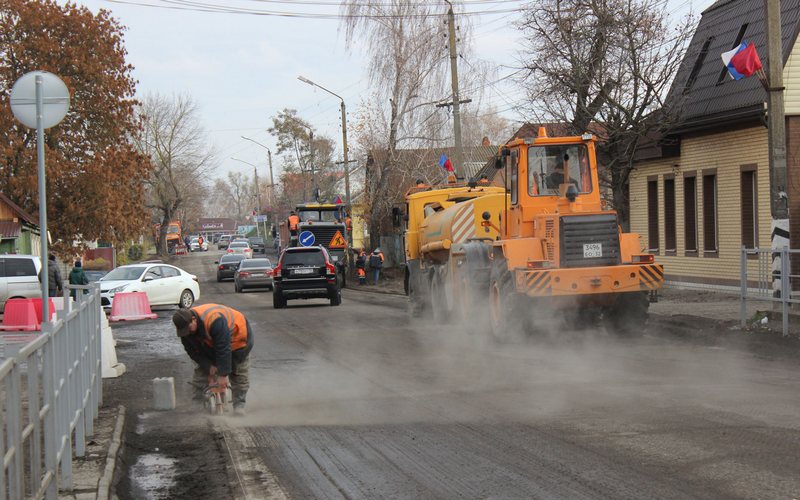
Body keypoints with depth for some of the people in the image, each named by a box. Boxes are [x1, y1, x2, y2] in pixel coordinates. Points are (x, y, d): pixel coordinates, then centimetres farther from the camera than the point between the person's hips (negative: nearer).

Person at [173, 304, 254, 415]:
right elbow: (192, 351, -11)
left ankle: (239, 405, -1)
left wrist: (223, 375, -36)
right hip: (211, 342, 6)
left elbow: (223, 350, -40)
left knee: (238, 373, -7)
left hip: (236, 336, -6)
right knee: (202, 371, -2)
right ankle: (198, 401, 0)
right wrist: (208, 366, -19)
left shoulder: (214, 320, -44)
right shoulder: (185, 326, -22)